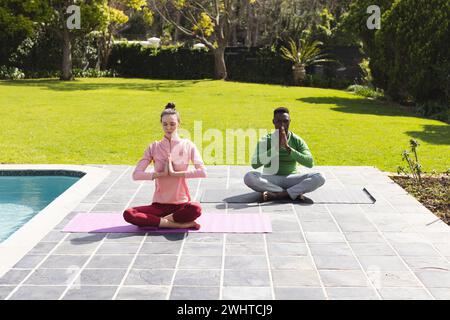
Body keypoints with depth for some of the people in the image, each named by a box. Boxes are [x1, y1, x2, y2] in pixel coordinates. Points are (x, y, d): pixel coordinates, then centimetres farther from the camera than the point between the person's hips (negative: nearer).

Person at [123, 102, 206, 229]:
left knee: (196, 209, -37)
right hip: (159, 204, 2)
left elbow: (202, 172, -12)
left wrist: (175, 173, -17)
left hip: (182, 204, -2)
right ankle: (180, 224, -24)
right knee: (128, 214, -25)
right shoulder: (154, 147, 3)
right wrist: (161, 174, -15)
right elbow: (136, 175, -5)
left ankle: (159, 220, -15)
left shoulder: (187, 145, 1)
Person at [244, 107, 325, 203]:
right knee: (248, 177, -31)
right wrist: (276, 147, -24)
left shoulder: (297, 141, -2)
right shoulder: (266, 140, -4)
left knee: (319, 177, -24)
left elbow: (310, 163, -16)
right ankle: (296, 194, -27)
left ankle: (276, 195, -29)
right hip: (270, 180, 0)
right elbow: (255, 164, -17)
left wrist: (288, 147, -25)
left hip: (291, 179, 1)